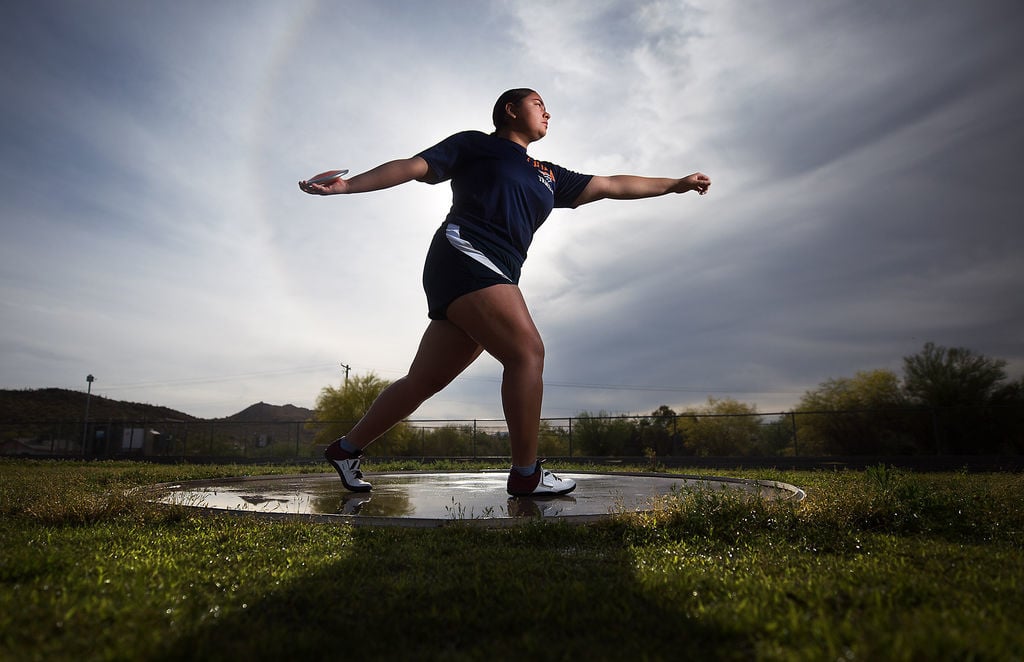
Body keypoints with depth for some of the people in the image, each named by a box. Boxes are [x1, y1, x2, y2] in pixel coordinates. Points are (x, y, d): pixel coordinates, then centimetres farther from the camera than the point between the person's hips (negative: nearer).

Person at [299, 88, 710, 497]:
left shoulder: (547, 176, 29)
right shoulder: (476, 145, 12)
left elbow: (609, 186, 31)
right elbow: (414, 167, 6)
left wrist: (676, 184, 32)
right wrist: (346, 186, -3)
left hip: (493, 277, 7)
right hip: (464, 258, -7)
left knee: (424, 381, 7)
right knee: (527, 352, -18)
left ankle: (346, 448, 21)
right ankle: (526, 475, -11)